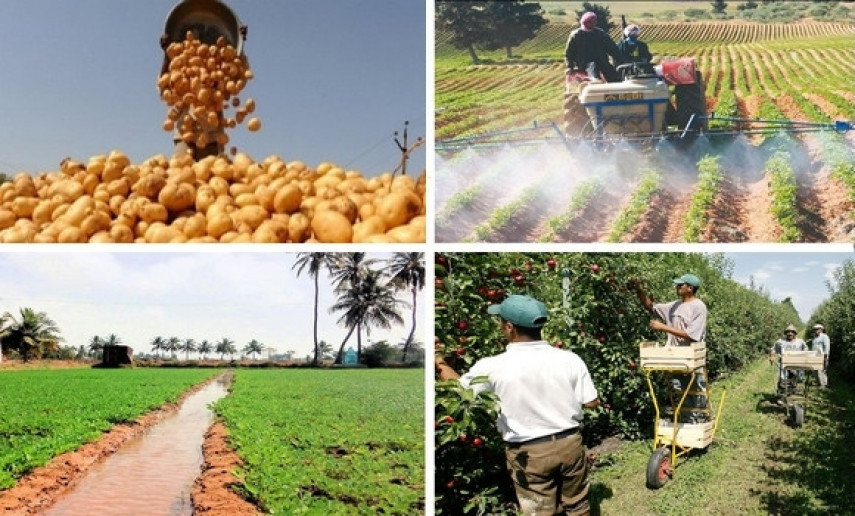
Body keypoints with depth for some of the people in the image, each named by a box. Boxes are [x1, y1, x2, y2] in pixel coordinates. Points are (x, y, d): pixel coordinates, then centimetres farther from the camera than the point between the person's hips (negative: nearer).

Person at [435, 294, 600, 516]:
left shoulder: (492, 367, -16)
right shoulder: (570, 359, -11)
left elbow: (459, 387, 3)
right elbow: (591, 402, -2)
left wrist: (440, 364, 21)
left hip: (529, 454, -2)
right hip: (570, 444, 3)